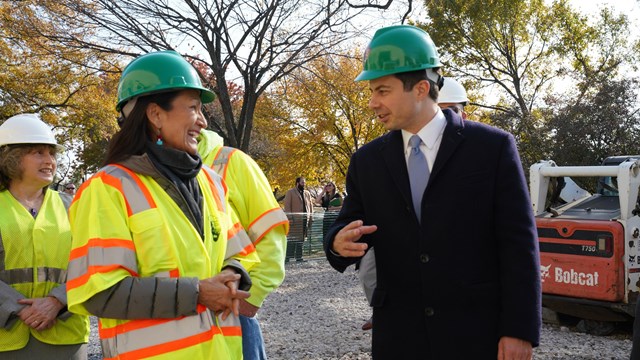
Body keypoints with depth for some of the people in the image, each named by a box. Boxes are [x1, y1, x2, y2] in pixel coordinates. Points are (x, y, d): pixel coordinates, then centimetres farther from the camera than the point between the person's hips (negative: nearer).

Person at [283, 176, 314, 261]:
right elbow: (287, 206, -4)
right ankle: (288, 257, -6)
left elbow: (310, 206, 17)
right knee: (292, 239, -8)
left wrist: (310, 218, 8)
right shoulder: (290, 192, 3)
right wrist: (290, 218, -13)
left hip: (305, 219, 5)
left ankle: (299, 257, 10)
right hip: (295, 220, -5)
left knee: (301, 239, 6)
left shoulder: (307, 193, 19)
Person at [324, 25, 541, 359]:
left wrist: (520, 330, -10)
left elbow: (518, 244, -6)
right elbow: (347, 225, 8)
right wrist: (339, 242, -15)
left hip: (476, 333, -2)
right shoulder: (366, 161, 5)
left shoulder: (493, 147, -5)